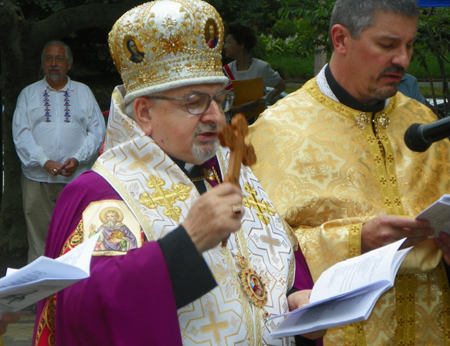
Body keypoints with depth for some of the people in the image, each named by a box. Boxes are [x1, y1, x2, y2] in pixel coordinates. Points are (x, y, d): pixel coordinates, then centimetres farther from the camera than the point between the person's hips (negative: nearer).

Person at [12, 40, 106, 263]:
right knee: (38, 235, -2)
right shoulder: (29, 94, 12)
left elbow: (97, 131, 8)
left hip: (76, 178, 0)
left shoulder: (83, 92, 14)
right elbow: (21, 134, 3)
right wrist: (44, 161, -11)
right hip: (37, 178, 0)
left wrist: (77, 159, -8)